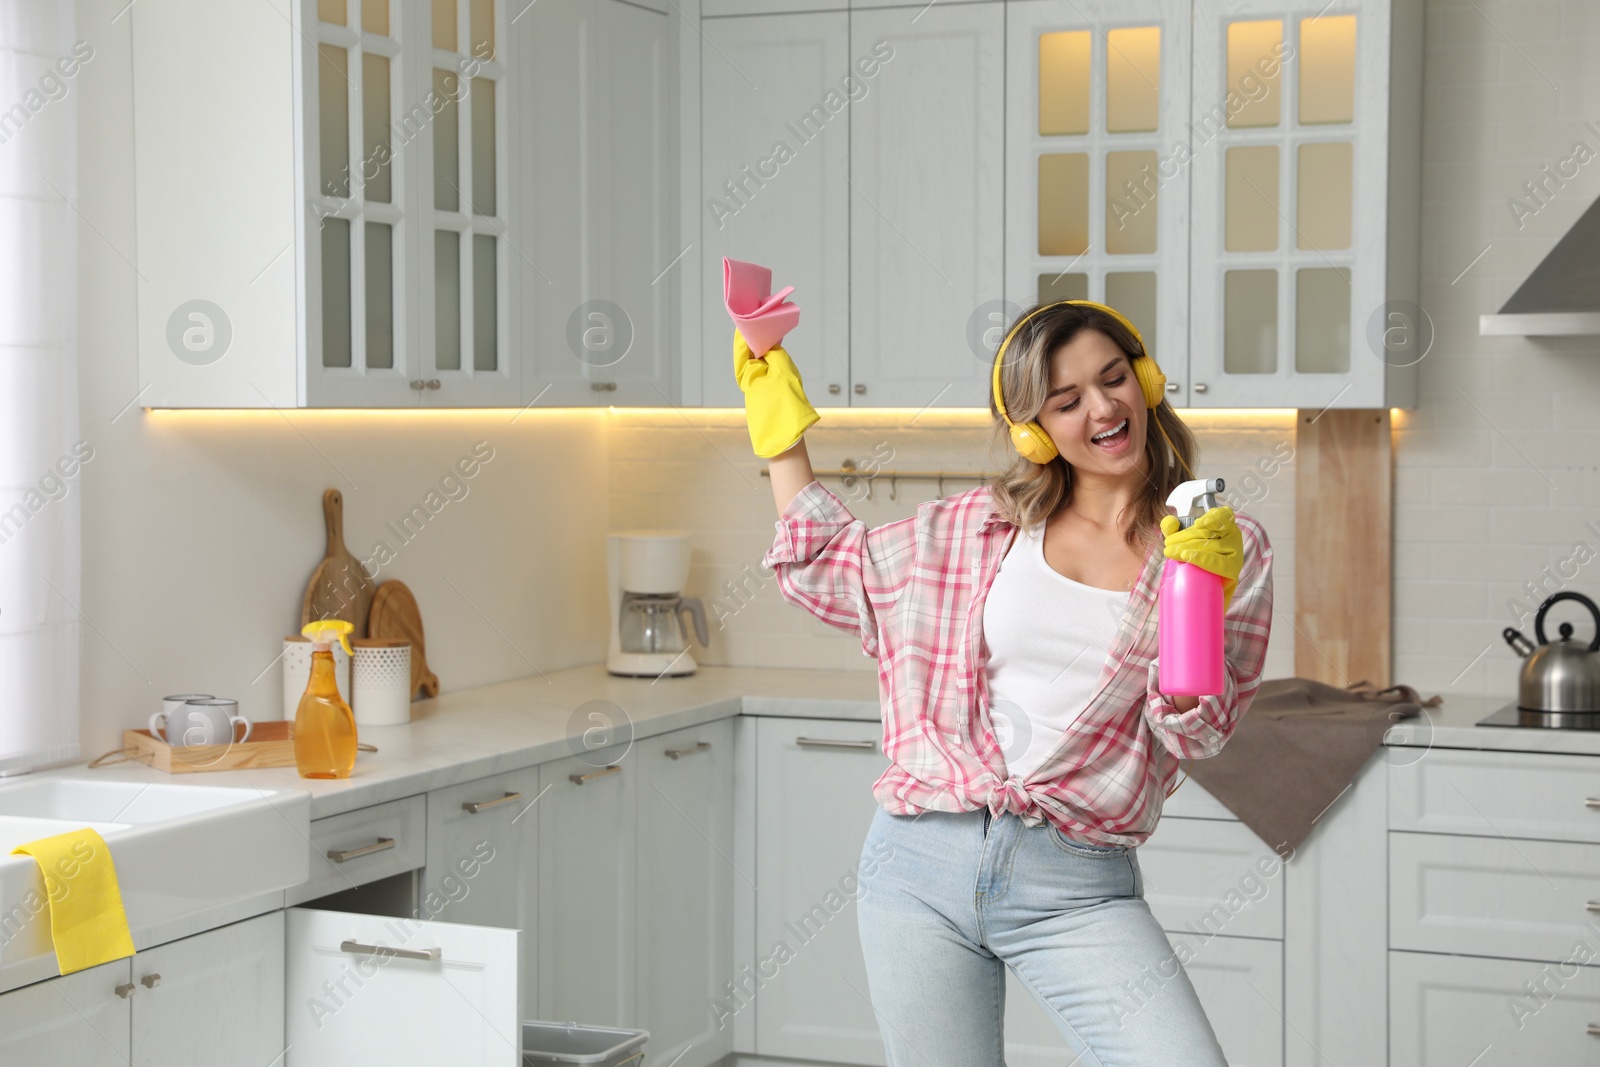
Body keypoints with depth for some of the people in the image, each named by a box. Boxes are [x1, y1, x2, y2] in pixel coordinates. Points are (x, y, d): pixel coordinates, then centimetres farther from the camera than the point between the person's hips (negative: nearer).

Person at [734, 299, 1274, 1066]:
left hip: (1077, 888, -2)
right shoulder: (981, 527, 9)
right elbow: (823, 570, 22)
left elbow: (1196, 736, -2)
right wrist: (780, 419, 22)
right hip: (921, 865, 2)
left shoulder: (1224, 548, 3)